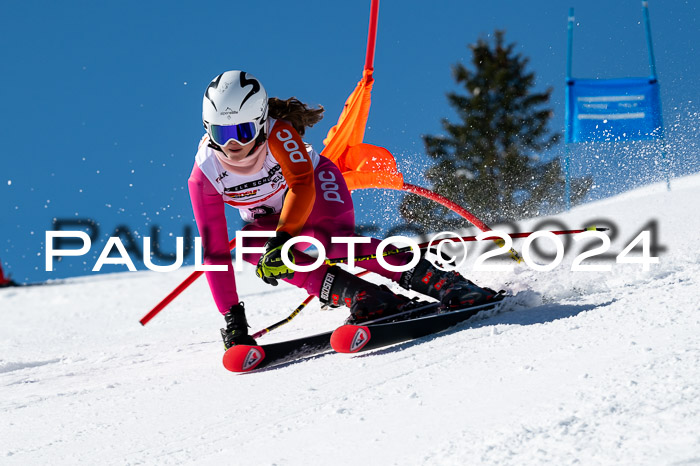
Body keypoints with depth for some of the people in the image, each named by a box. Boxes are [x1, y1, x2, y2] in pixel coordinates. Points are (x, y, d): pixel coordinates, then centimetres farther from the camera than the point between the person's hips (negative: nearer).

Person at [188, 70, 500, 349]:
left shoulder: (278, 133, -32)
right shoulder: (204, 176, -25)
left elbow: (302, 185, -43)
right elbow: (214, 250, -24)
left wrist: (282, 237, -60)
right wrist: (231, 316, -29)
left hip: (317, 187, -3)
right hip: (268, 221, 4)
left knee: (334, 241, -36)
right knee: (248, 247, -31)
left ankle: (447, 284, -40)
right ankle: (367, 299, -38)